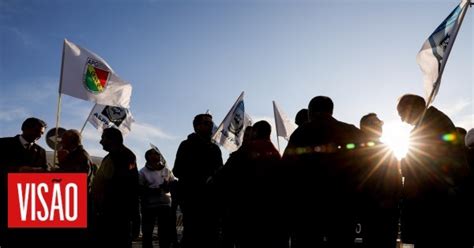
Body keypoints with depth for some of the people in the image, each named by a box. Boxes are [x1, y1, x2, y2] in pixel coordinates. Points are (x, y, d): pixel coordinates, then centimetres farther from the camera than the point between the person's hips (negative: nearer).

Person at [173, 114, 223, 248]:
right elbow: (178, 170, -6)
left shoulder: (215, 148, 21)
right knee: (193, 236, -9)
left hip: (211, 199, 6)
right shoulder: (187, 145, 4)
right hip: (193, 198, -6)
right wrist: (203, 179, -15)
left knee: (211, 237, 4)